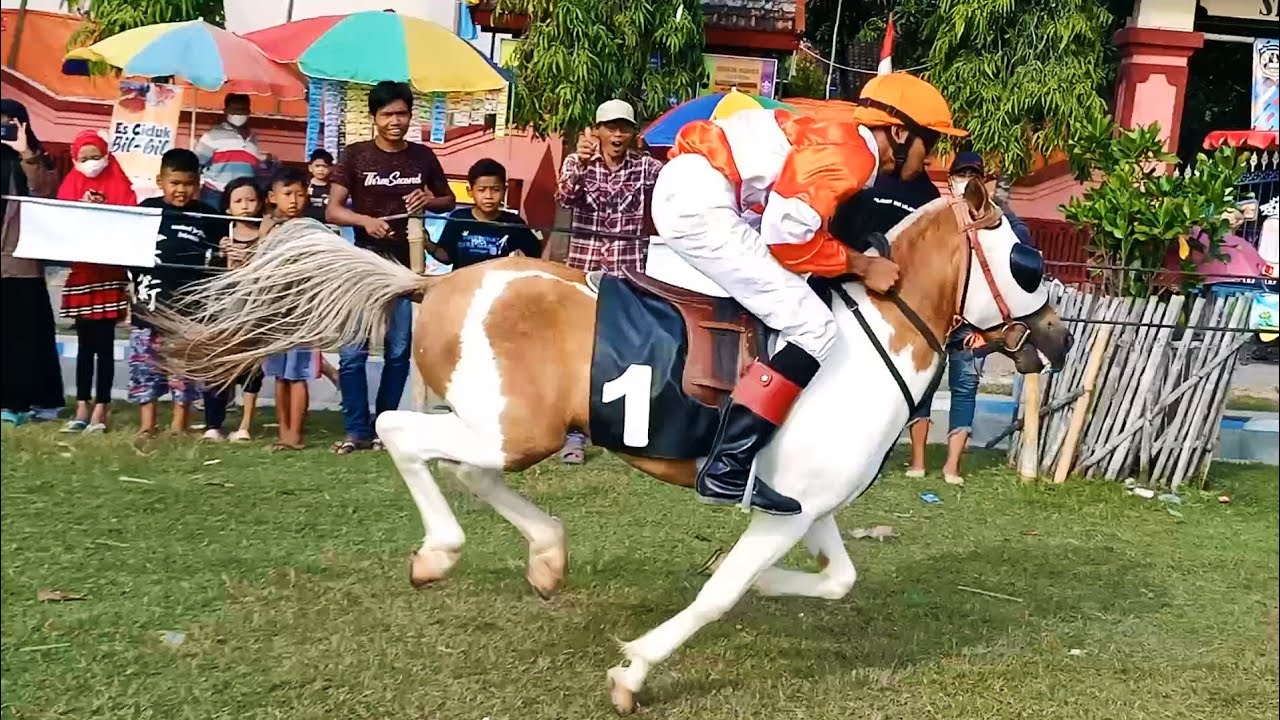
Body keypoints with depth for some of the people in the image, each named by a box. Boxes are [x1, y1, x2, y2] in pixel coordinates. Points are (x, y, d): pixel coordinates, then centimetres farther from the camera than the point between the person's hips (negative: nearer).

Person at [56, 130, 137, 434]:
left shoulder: (119, 187, 2)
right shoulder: (70, 188, 11)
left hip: (109, 274, -3)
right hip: (80, 273, 3)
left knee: (104, 345, -1)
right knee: (84, 344, 8)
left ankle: (100, 410, 3)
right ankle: (82, 407, 13)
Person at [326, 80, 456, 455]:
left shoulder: (423, 157, 6)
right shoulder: (356, 155, -1)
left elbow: (449, 201, 17)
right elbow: (332, 210, -5)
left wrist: (429, 201, -6)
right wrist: (364, 220, -24)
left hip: (407, 264, 2)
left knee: (398, 351, 7)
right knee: (353, 351, -6)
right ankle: (357, 431, 2)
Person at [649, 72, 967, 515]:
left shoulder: (839, 144, 20)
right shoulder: (851, 155, -9)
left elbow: (790, 228, 14)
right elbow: (788, 236, -18)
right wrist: (861, 266, -7)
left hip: (685, 192, 11)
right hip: (699, 200, -11)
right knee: (813, 328, -11)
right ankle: (727, 469, -14)